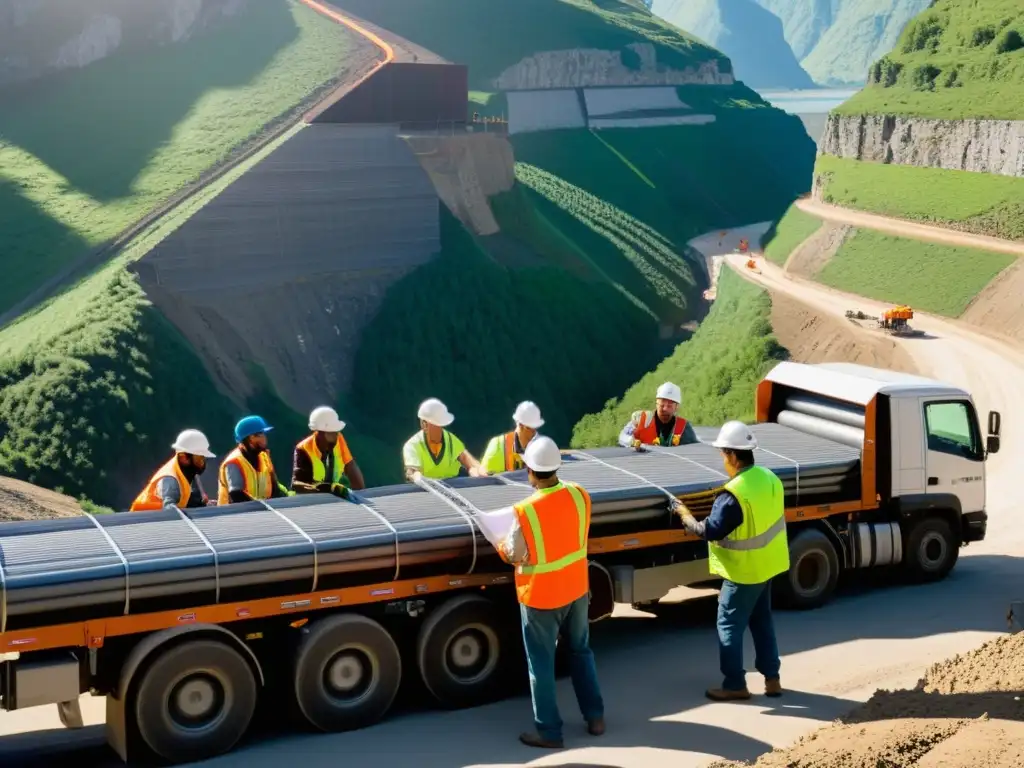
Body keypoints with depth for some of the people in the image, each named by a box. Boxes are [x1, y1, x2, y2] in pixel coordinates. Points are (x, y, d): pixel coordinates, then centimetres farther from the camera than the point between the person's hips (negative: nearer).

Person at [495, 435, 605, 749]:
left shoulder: (525, 511, -27)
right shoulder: (579, 495, -12)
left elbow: (514, 556, -15)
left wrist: (499, 544, 4)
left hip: (541, 597, -5)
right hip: (576, 589, 5)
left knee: (541, 665, 10)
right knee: (581, 651, 23)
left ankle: (549, 731, 19)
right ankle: (595, 717, 31)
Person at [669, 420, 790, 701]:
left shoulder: (734, 494, -28)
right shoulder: (769, 478, -2)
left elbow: (709, 531, -21)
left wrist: (684, 514, -7)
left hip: (744, 572, -8)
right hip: (766, 564, 8)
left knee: (729, 625, 5)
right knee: (762, 621, 20)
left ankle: (735, 685, 12)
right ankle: (772, 678, 25)